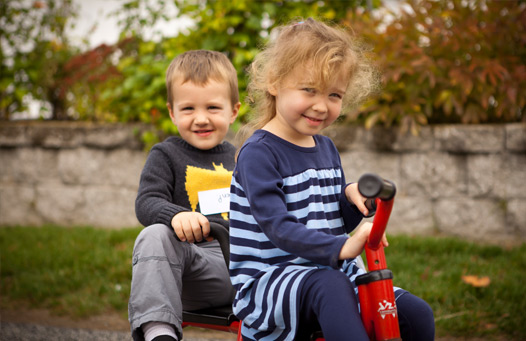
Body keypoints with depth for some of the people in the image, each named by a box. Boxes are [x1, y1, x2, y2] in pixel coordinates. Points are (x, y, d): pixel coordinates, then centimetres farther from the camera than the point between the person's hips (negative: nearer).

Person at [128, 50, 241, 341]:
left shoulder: (237, 159, 23)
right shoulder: (166, 155, 7)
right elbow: (146, 202, -9)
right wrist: (176, 215, -32)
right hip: (197, 264, -4)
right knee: (155, 237, -34)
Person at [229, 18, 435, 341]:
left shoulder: (327, 148, 14)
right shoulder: (258, 153, -12)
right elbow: (278, 228, -23)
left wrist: (352, 195, -3)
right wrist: (340, 248, -36)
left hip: (332, 277, 8)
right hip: (267, 280, -7)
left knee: (418, 315, -9)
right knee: (328, 284, -40)